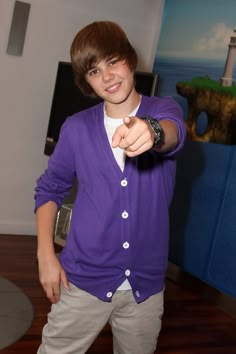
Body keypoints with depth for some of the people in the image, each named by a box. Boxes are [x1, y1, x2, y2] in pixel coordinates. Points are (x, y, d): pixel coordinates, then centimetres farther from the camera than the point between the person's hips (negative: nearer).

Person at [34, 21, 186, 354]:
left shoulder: (164, 110, -3)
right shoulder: (77, 128, -2)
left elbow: (174, 132, -27)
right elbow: (49, 188, 7)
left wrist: (151, 132, -51)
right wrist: (46, 254, -3)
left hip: (146, 283, 1)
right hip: (83, 280, 0)